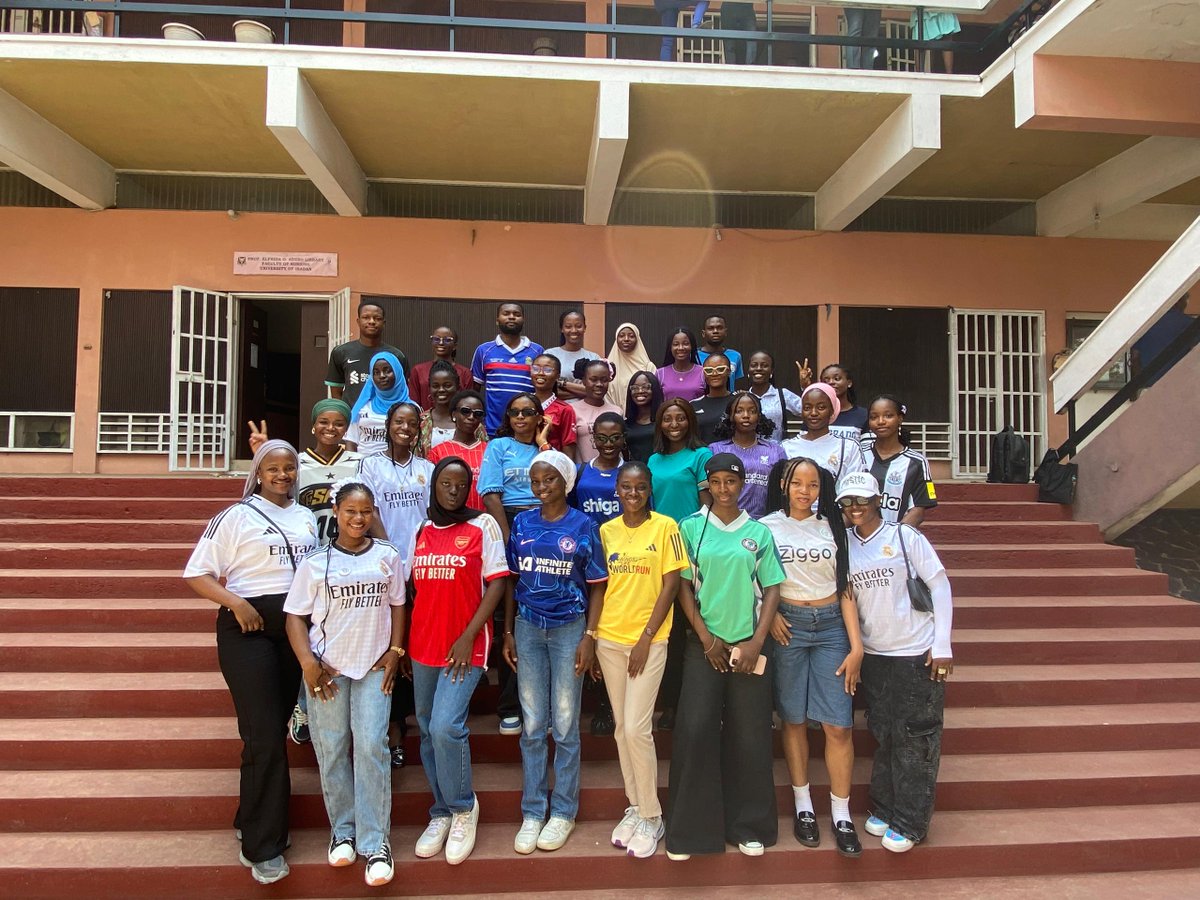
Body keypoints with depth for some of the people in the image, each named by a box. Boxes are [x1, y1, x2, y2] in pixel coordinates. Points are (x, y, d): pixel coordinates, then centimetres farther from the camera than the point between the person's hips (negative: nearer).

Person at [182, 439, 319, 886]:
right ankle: (263, 847, 7)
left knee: (276, 730, 12)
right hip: (248, 627, -5)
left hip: (298, 627, 5)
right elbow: (197, 573, -5)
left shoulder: (307, 517, 12)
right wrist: (234, 601, -20)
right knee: (265, 737, -6)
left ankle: (252, 824, 29)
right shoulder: (236, 516, -3)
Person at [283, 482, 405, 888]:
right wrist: (307, 662, -11)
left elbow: (397, 605, 11)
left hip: (374, 666, 0)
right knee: (332, 750, 6)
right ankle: (342, 831, 24)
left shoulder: (388, 557, 4)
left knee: (371, 747, -5)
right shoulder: (316, 562, 0)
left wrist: (395, 651, 1)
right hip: (327, 668, 0)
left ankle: (375, 842, 4)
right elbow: (295, 615, 0)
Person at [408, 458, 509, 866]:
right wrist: (403, 642, 10)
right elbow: (415, 587, 16)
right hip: (423, 645, 5)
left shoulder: (483, 525, -4)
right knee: (428, 732, 11)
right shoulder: (421, 531, 11)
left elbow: (496, 584, -7)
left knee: (446, 727, -15)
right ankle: (441, 813, 28)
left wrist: (469, 636, -14)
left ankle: (464, 807, 9)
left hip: (465, 646, -5)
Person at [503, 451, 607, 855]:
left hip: (568, 629, -2)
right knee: (532, 725, 8)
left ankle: (563, 811, 20)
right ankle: (532, 812, 20)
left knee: (565, 725, 6)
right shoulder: (521, 523, 5)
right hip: (528, 628, 2)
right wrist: (508, 632, 6)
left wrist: (589, 637, -8)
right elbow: (512, 580, 9)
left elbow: (596, 587, -2)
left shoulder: (583, 526, -3)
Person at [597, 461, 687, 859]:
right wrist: (591, 633, 3)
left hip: (649, 639, -4)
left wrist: (646, 637, -11)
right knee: (621, 727, 11)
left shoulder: (665, 526, -4)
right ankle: (635, 806, 27)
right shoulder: (606, 531, 7)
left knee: (637, 728, -7)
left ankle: (652, 816, 11)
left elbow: (671, 584, -7)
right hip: (609, 637, 4)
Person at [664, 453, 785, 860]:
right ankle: (689, 829, 9)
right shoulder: (691, 527, 1)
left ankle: (749, 826, 21)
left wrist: (756, 642, -6)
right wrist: (706, 637, -6)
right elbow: (683, 585, 1)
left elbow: (772, 589, 4)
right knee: (695, 730, -5)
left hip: (748, 645, 1)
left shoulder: (758, 532, 4)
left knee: (749, 735, 5)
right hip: (704, 643, -1)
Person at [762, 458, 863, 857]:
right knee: (794, 719, 7)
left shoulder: (832, 527, 7)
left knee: (839, 725, -2)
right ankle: (803, 805, 23)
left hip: (830, 626, 1)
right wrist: (769, 615, -11)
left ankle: (841, 814, 12)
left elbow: (845, 589, 5)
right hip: (787, 625, -1)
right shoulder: (766, 527, 1)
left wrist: (856, 645, 0)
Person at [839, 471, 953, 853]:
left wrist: (941, 644, -10)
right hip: (873, 654, 4)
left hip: (917, 653, -4)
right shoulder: (844, 546, 3)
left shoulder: (905, 536, -8)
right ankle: (883, 809, 29)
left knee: (915, 739, 3)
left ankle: (909, 824, 14)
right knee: (883, 735, 14)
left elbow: (940, 585, -7)